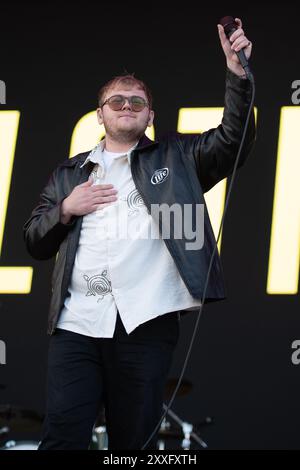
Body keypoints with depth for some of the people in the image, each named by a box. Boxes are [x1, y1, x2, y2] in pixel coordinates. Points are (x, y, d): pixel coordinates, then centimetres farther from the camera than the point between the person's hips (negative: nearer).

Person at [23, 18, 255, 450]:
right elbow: (34, 242, 21)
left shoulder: (174, 157, 16)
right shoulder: (69, 173, 22)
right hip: (76, 323, 2)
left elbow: (234, 140, 2)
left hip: (147, 323, -1)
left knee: (134, 442, 2)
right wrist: (65, 210, 2)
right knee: (62, 438, -6)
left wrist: (237, 75, -10)